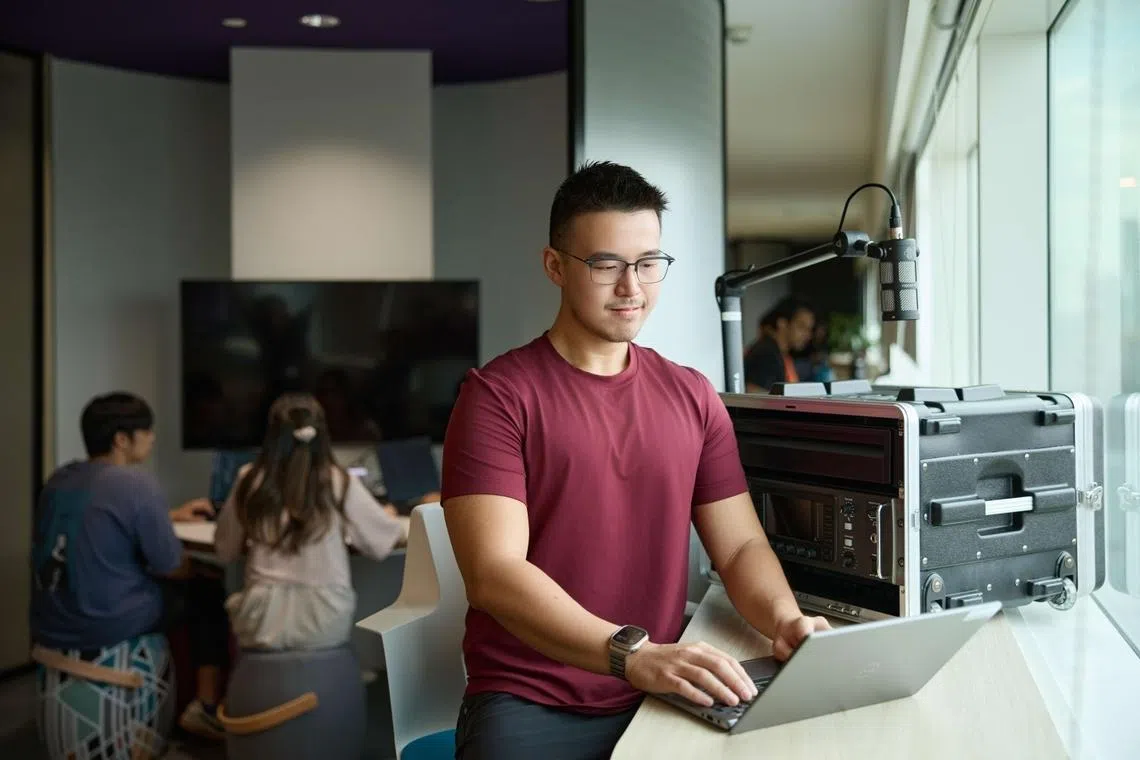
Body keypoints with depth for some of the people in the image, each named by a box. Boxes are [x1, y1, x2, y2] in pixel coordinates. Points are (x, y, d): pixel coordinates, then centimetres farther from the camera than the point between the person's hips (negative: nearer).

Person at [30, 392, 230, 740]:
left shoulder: (59, 479, 7)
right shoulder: (137, 482, -15)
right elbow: (171, 568, -9)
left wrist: (173, 515, 31)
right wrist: (195, 569, 13)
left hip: (49, 625, 7)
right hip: (105, 625, -7)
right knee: (208, 593, 13)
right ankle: (208, 706, 12)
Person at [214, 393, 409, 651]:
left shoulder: (250, 480, -1)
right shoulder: (340, 482, -5)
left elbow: (224, 551, 10)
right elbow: (386, 538, 5)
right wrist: (390, 519, 27)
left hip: (265, 623, 1)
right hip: (324, 625, -1)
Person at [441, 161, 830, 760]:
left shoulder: (693, 397, 8)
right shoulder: (497, 395, -7)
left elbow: (740, 545, 8)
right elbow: (494, 573, -16)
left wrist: (785, 621, -13)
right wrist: (632, 655, -28)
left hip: (662, 699, 4)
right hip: (529, 704, -4)